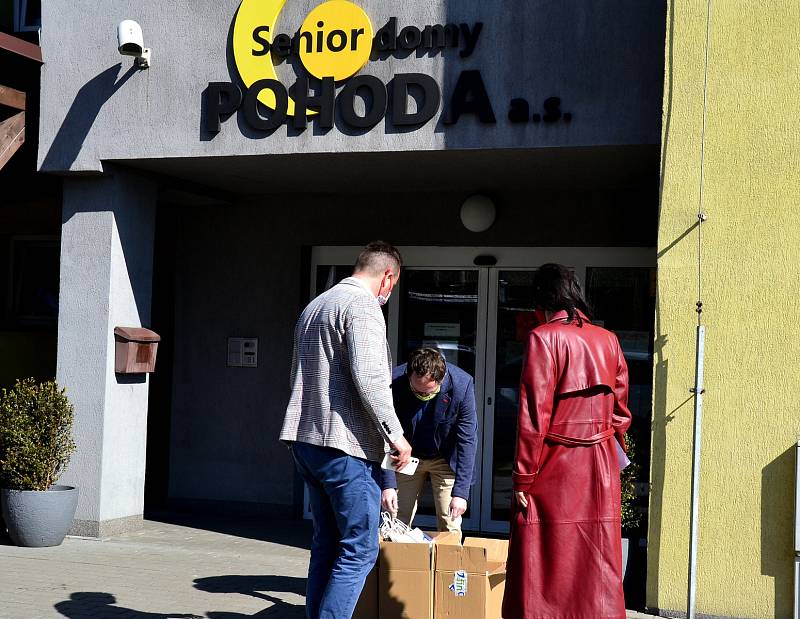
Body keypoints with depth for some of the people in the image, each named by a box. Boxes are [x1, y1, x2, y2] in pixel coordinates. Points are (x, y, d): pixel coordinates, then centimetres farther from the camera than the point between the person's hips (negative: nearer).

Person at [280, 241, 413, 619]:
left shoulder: (313, 307, 20)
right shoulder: (363, 307, -9)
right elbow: (368, 378, -20)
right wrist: (395, 436, -13)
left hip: (306, 440, 9)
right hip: (345, 445, -9)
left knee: (326, 543, 14)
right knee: (360, 549, -5)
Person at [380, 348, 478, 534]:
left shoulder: (462, 385, -27)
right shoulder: (393, 384, -25)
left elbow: (466, 441, -20)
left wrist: (460, 492, -23)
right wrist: (388, 484, -25)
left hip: (446, 459, -1)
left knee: (449, 527, -4)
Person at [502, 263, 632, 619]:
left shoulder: (544, 338, -8)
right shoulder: (608, 340, 8)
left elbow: (533, 415, -12)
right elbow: (621, 412, 11)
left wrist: (523, 479, -9)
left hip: (555, 471, -5)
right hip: (601, 471, 5)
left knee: (546, 569, 2)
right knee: (598, 570, 11)